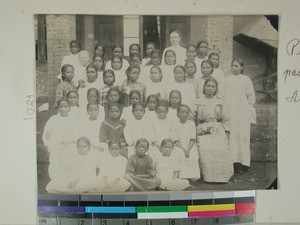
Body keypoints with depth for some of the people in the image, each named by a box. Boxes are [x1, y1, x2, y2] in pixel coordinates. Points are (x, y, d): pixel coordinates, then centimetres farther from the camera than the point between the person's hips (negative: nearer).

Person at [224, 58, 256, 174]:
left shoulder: (246, 79, 6)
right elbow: (222, 95, 16)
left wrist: (246, 108, 0)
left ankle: (242, 162, 1)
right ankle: (231, 160, 2)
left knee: (241, 136, -4)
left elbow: (251, 97, 6)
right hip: (228, 113, 3)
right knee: (229, 136, -2)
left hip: (241, 113, -3)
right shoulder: (226, 80, 15)